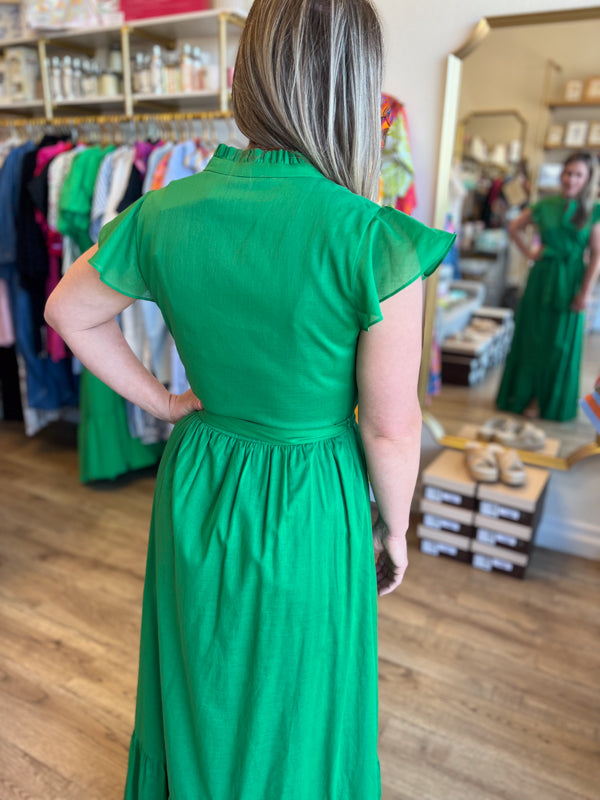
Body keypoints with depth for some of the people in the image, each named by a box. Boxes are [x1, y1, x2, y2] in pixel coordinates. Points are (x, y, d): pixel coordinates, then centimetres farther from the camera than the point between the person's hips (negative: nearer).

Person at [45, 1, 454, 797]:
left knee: (200, 691, 31)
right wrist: (394, 529, 2)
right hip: (309, 512, -4)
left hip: (198, 490, 5)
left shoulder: (167, 211, -10)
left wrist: (163, 402, 8)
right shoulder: (377, 242, -23)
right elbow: (391, 430, -15)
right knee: (296, 711, 25)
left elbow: (68, 312, 5)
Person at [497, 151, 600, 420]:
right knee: (532, 336, 7)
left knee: (560, 344, 5)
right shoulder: (546, 205, 2)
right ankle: (524, 395, 21)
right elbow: (514, 228, 15)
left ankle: (548, 401, 19)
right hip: (542, 277, 2)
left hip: (570, 282, -2)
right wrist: (528, 252, 5)